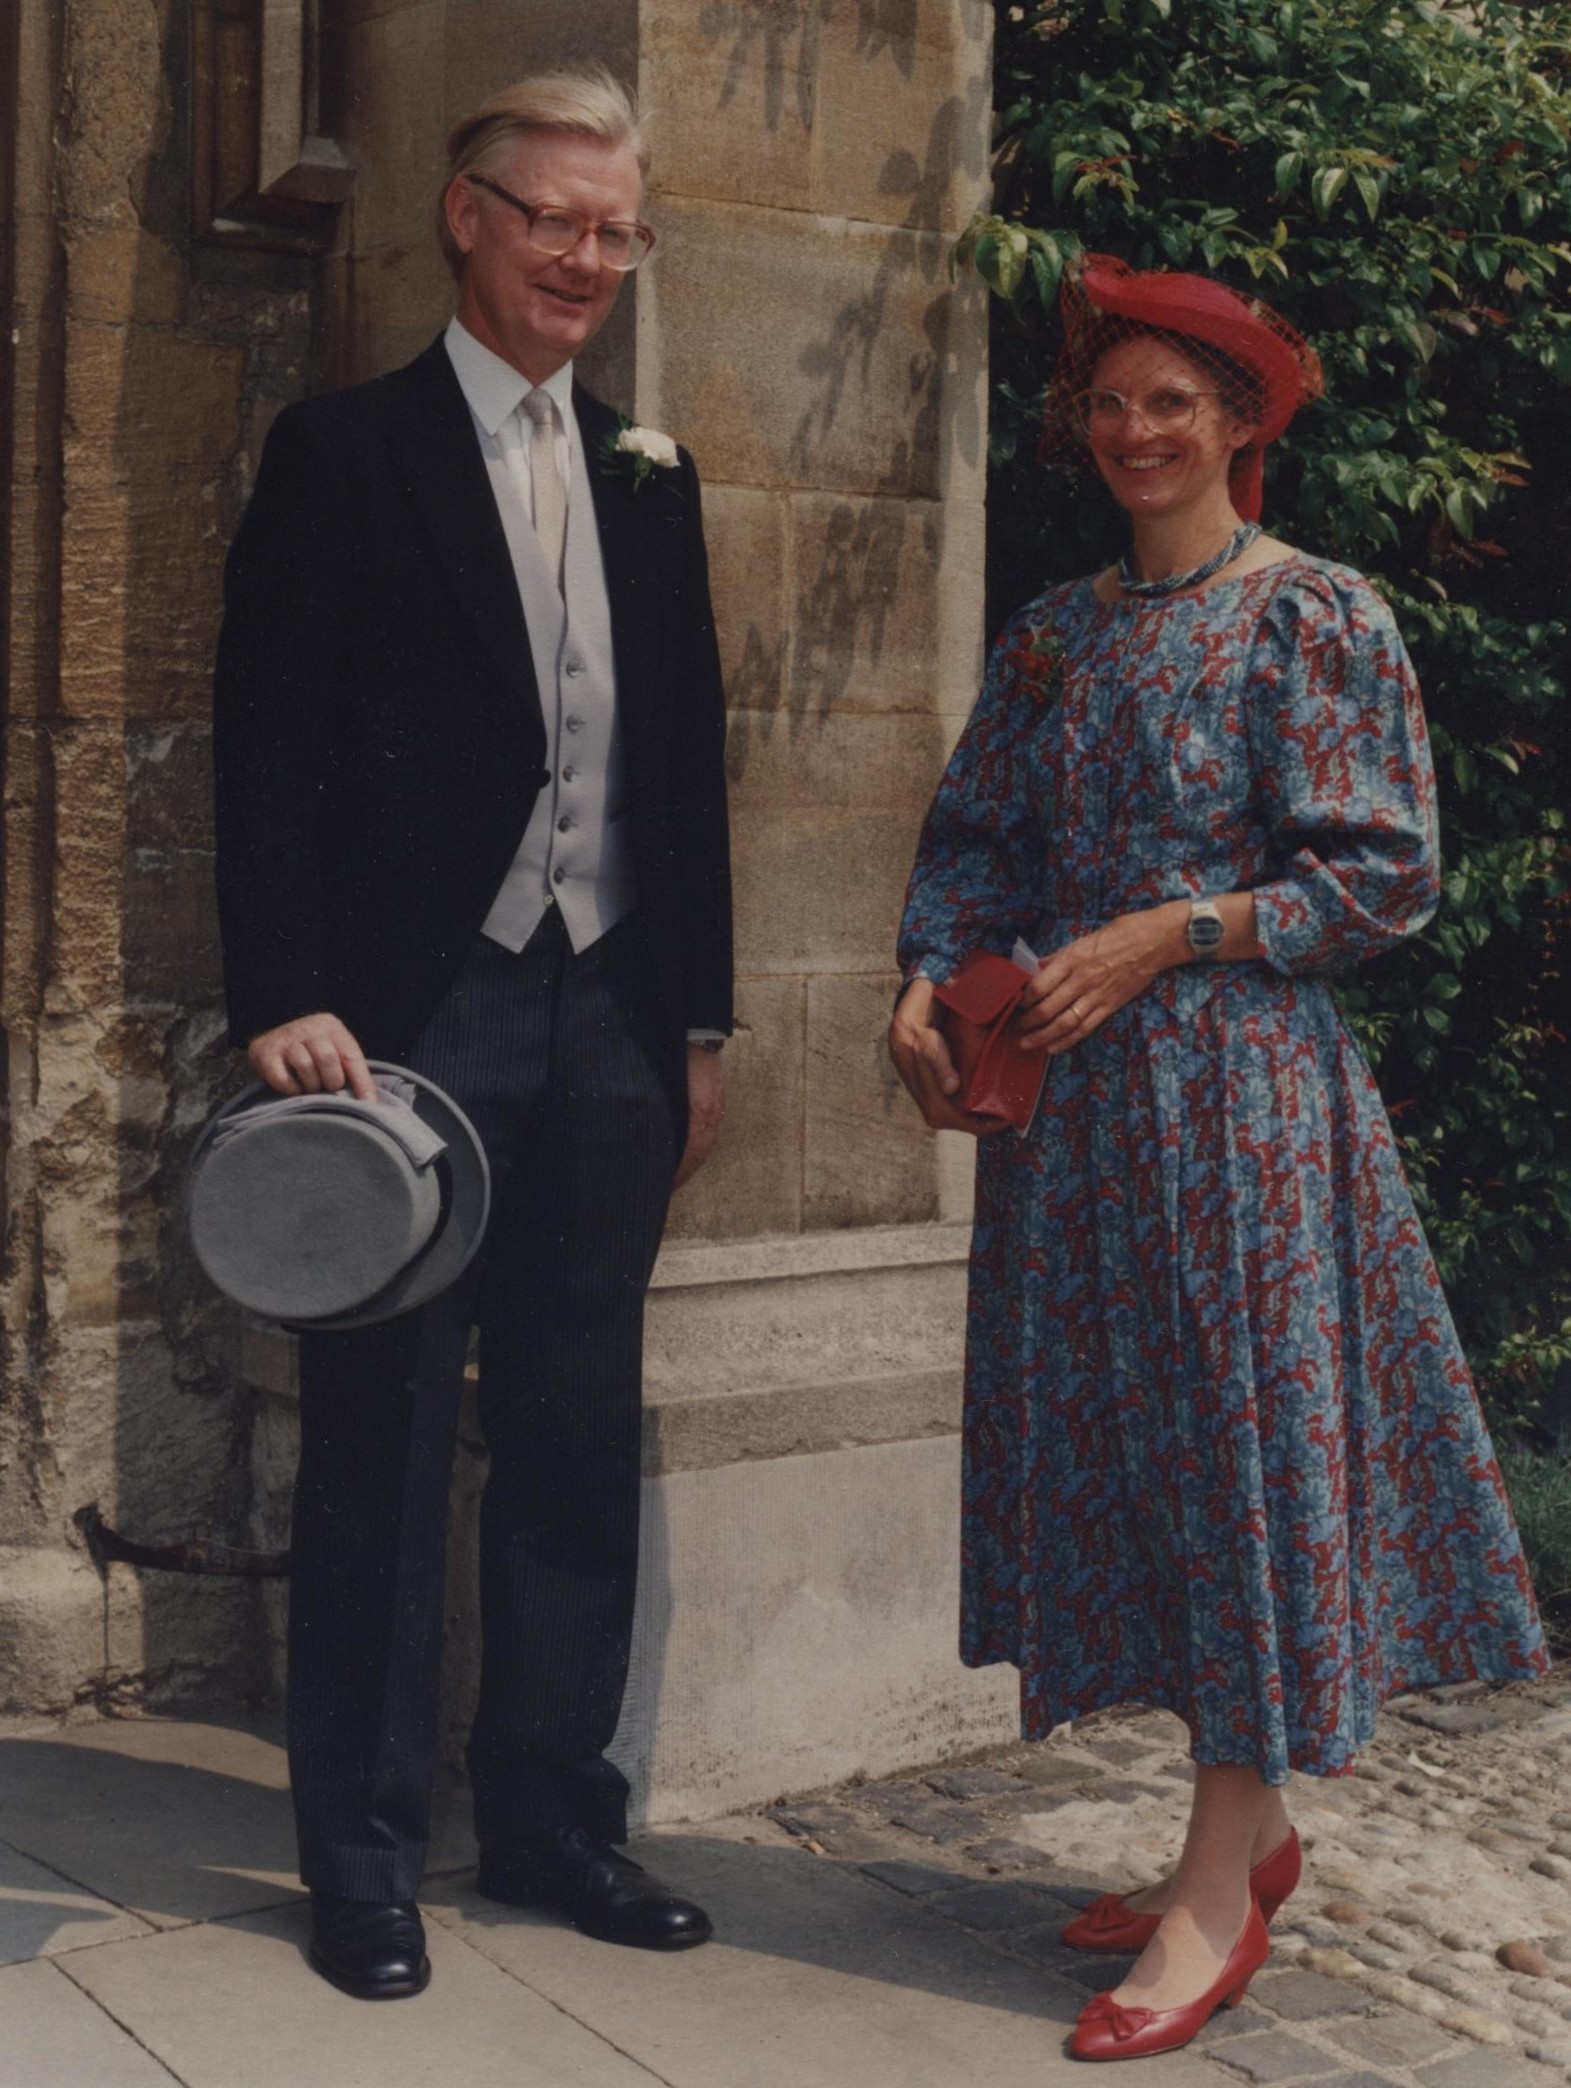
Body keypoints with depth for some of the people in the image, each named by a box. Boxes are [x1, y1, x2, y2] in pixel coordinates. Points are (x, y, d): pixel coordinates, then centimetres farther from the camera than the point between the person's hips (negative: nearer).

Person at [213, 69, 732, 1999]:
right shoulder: (342, 454, 0)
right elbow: (269, 751, -6)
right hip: (414, 1020, -5)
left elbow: (686, 766, 16)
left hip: (608, 1024, 5)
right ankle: (362, 1857, 15)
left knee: (577, 1444, 11)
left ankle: (552, 1819, 24)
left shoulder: (649, 481, 15)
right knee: (384, 1445, 3)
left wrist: (698, 1023, 12)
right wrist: (284, 1002, -16)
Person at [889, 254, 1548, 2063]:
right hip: (1069, 1093, 6)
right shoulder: (1053, 632, 14)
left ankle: (1220, 1889, 4)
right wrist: (927, 982, -6)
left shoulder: (1316, 617, -3)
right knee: (1116, 1437, 8)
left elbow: (1381, 877, -8)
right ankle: (1249, 1831, 22)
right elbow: (976, 840, 12)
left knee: (1246, 1428, -3)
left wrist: (1164, 933, -16)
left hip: (1242, 1081, -6)